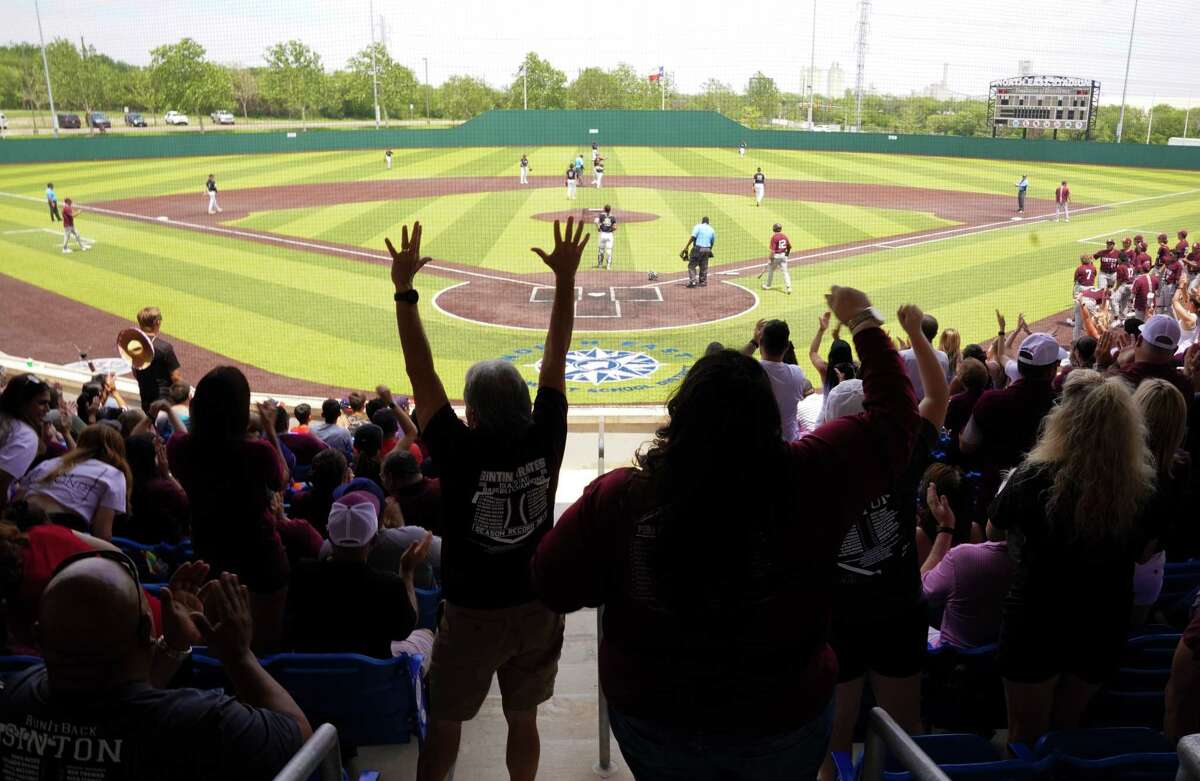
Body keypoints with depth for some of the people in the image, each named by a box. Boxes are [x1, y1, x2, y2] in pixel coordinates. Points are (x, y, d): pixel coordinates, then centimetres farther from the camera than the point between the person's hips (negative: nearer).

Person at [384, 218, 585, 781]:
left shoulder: (461, 453, -24)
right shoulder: (544, 443, -16)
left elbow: (421, 374, -18)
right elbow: (555, 358, -9)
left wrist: (404, 288, -14)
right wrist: (565, 277, -3)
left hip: (472, 614, -3)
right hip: (538, 609, 3)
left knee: (444, 723, 18)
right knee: (523, 719, 22)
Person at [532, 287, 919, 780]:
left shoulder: (617, 496, -24)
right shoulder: (809, 479, -24)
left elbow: (552, 585, -11)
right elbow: (894, 416, -8)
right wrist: (865, 322, 5)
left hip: (653, 721, 0)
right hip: (786, 721, 0)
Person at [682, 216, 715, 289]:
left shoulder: (698, 226, -2)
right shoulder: (712, 230, 13)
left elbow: (692, 237, -13)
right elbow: (712, 242, 16)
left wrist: (686, 247, -14)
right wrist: (709, 251, 28)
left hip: (698, 248, -5)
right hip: (707, 249, 5)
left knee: (692, 265, -1)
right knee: (704, 267, 15)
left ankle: (693, 281, -12)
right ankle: (703, 282, 20)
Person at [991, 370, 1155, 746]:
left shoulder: (1034, 476, -21)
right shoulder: (1141, 486, -12)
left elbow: (994, 529, -2)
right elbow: (1140, 551, 7)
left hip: (1036, 621, -3)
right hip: (1104, 625, 3)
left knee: (1026, 736, 16)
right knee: (1064, 730, 25)